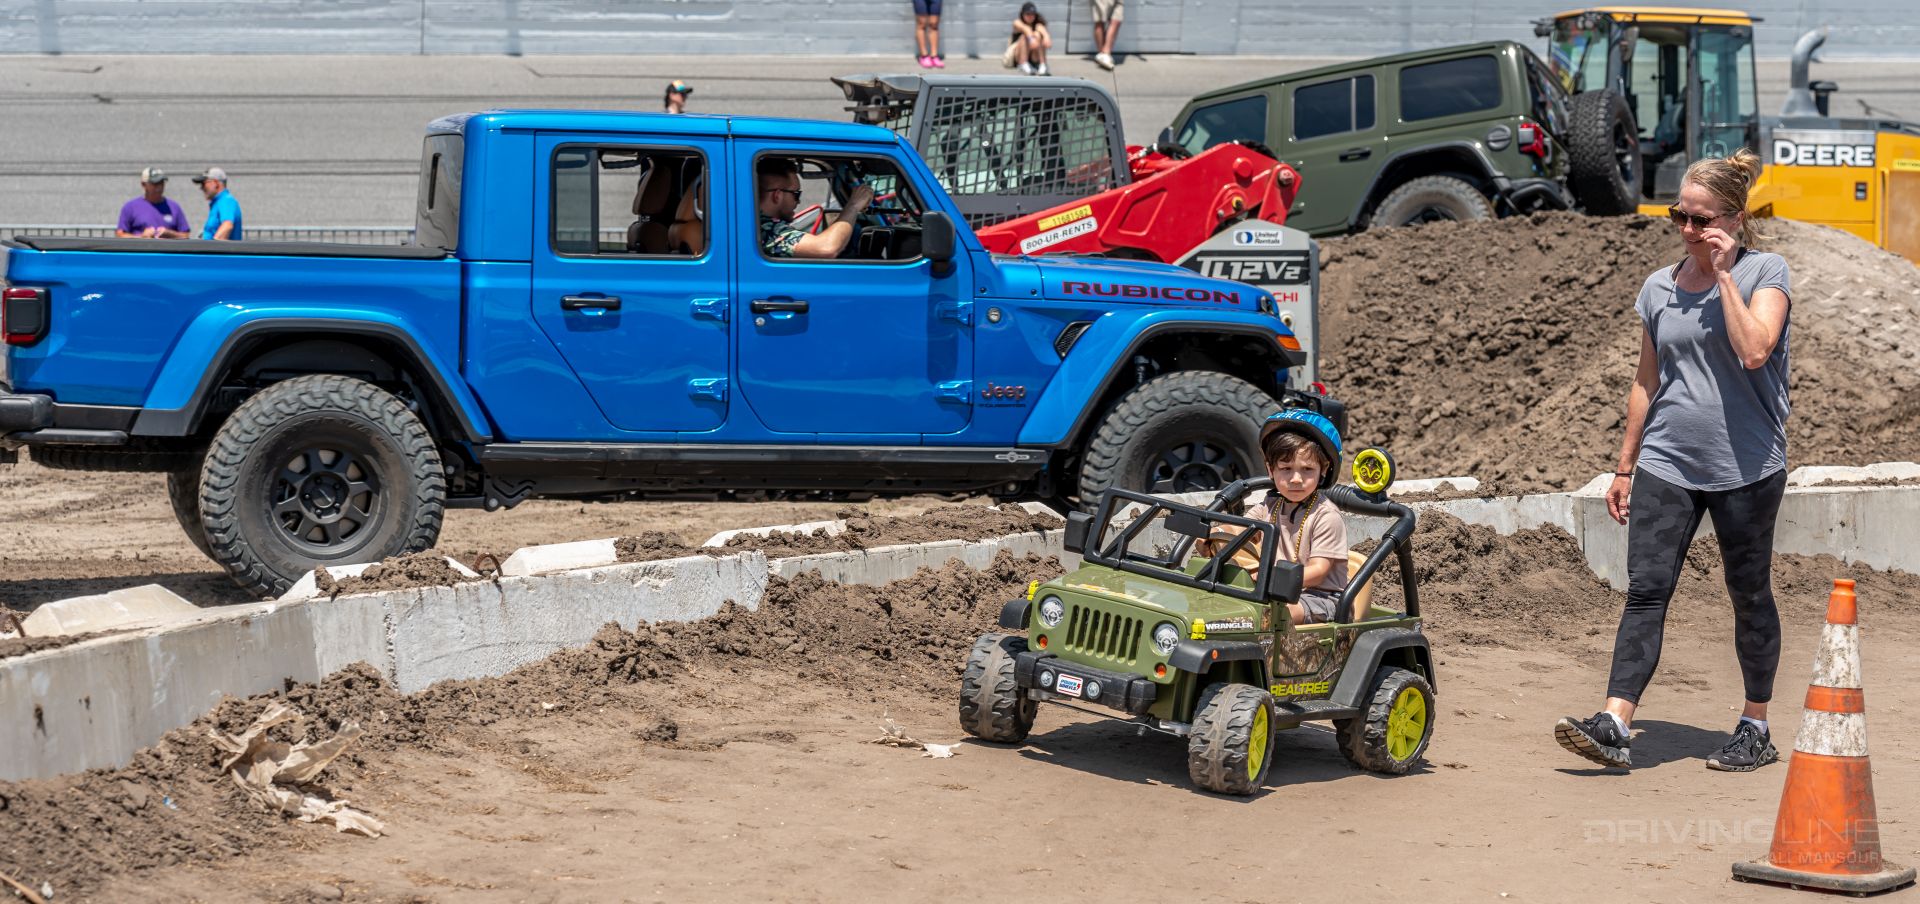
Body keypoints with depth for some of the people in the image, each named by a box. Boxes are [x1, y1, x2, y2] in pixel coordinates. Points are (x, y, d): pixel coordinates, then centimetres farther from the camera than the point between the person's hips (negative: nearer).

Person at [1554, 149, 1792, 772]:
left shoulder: (1764, 273, -3)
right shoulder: (1660, 288, 10)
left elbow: (1754, 350, -21)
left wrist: (1724, 274, -16)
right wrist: (1625, 468, 16)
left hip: (1745, 466, -3)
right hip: (1666, 463, 3)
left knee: (1750, 597, 7)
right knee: (1645, 591, -7)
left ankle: (1756, 728, 20)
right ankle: (1615, 726, -13)